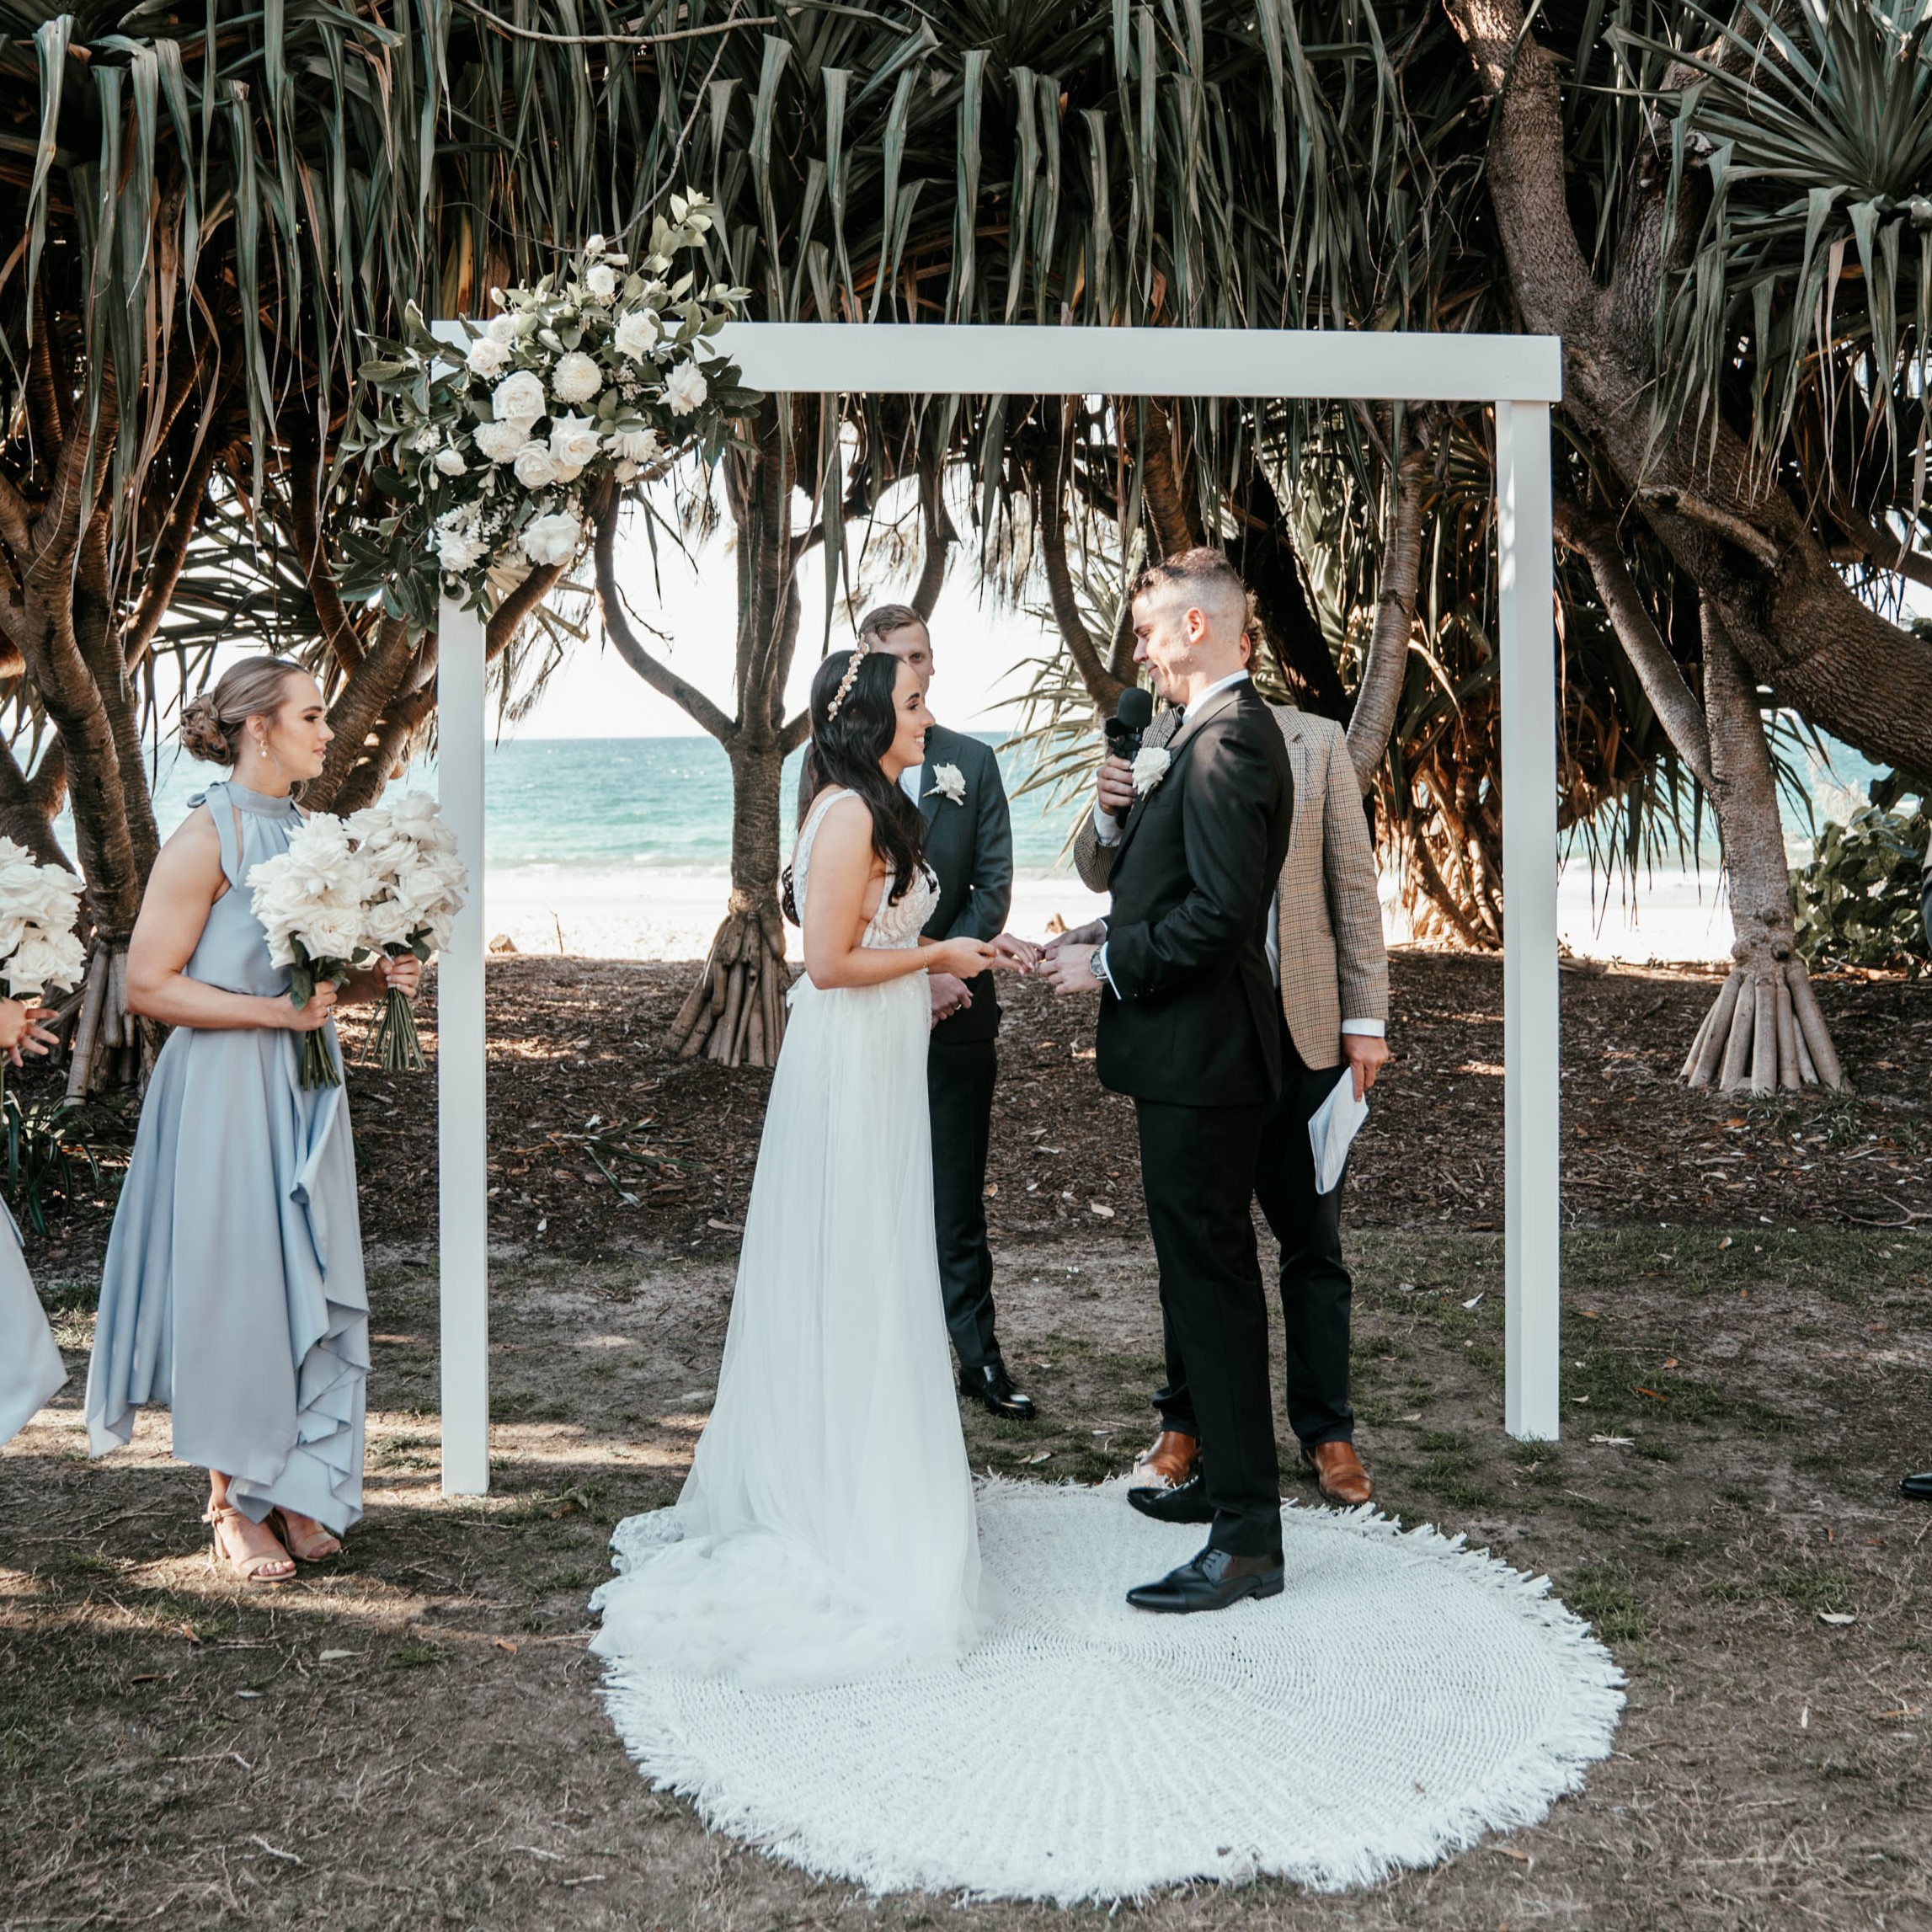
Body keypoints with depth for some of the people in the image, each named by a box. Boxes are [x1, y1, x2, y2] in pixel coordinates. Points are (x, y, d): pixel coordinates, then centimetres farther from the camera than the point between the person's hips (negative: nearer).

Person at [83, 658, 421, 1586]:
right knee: (235, 1291, 1)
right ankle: (232, 1504, 16)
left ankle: (294, 1489, 23)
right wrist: (276, 1011, -19)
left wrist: (373, 979, 4)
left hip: (302, 1090, 7)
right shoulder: (207, 834, -11)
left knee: (309, 1290, 9)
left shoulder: (303, 830, 11)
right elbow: (148, 984, -15)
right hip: (227, 1093, -7)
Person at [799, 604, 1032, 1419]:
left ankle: (979, 1356, 13)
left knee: (957, 1194, 7)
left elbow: (994, 884, 4)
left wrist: (945, 967, -11)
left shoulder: (973, 761, 9)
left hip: (955, 1007, 2)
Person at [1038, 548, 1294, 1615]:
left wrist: (1108, 963, -14)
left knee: (1211, 1282, -5)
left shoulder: (1226, 741, -17)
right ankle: (1223, 1474, 32)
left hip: (1200, 1055, -11)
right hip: (1197, 1054, 11)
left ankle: (1248, 1538, 4)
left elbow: (1219, 910, -24)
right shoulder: (1225, 730, 16)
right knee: (1207, 1275, 19)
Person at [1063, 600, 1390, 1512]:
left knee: (1313, 1243, 8)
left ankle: (1326, 1431, 22)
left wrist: (1366, 1018, -2)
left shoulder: (1316, 742, 2)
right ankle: (1186, 1424, 27)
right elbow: (1100, 875, 5)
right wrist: (1109, 816, -18)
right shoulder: (1151, 744, 3)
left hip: (1299, 1028, 0)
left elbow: (1352, 886, 2)